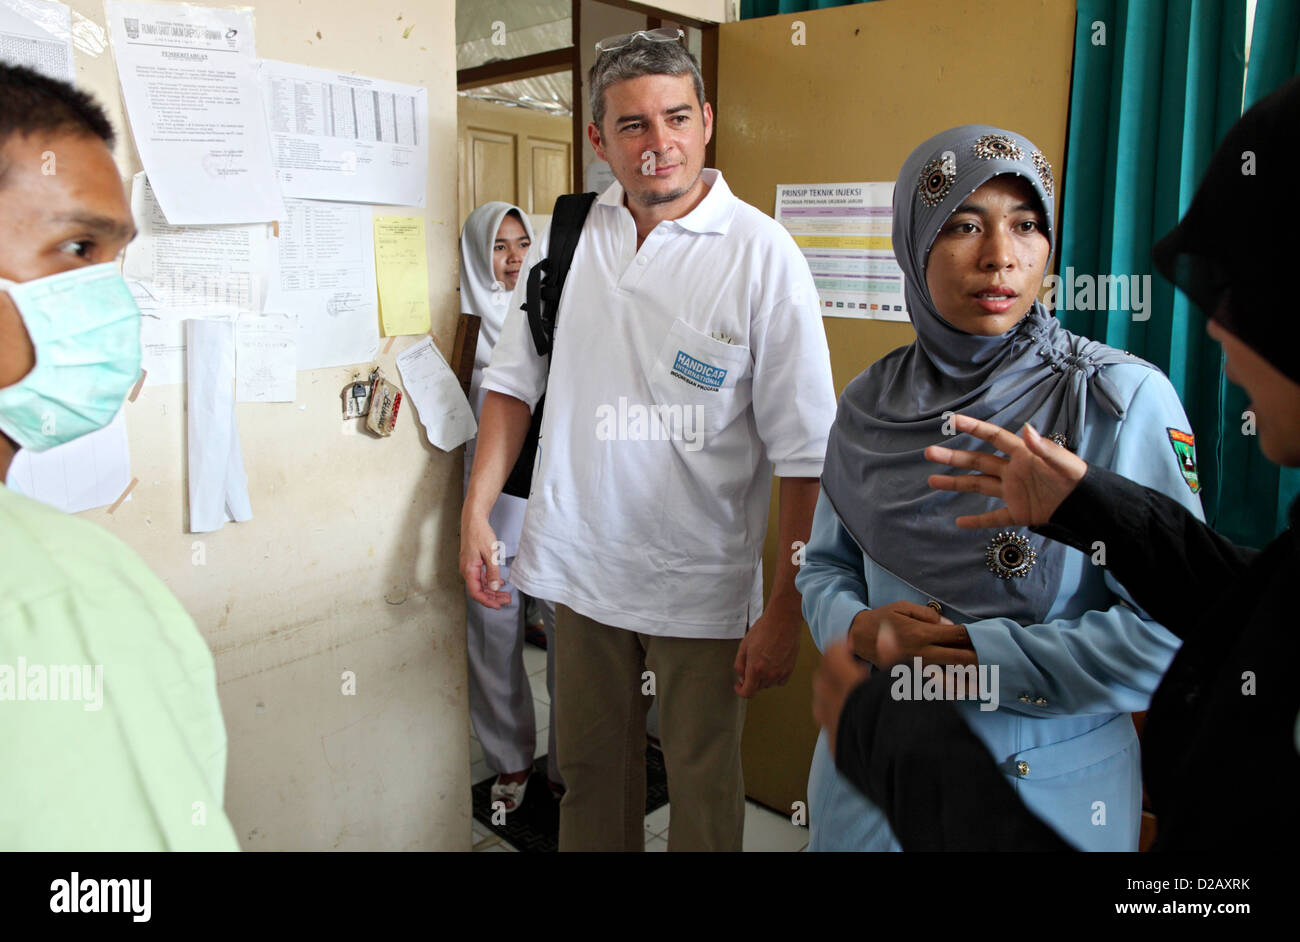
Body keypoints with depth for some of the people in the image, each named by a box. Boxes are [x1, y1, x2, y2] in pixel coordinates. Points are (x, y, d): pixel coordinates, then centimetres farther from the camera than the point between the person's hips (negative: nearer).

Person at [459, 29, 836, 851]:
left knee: (704, 790, 13)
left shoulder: (761, 253, -12)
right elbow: (515, 381, 11)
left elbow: (807, 453, -13)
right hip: (579, 567, 4)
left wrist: (786, 608, -14)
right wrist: (477, 509, 4)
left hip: (702, 585, -3)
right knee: (590, 770, 20)